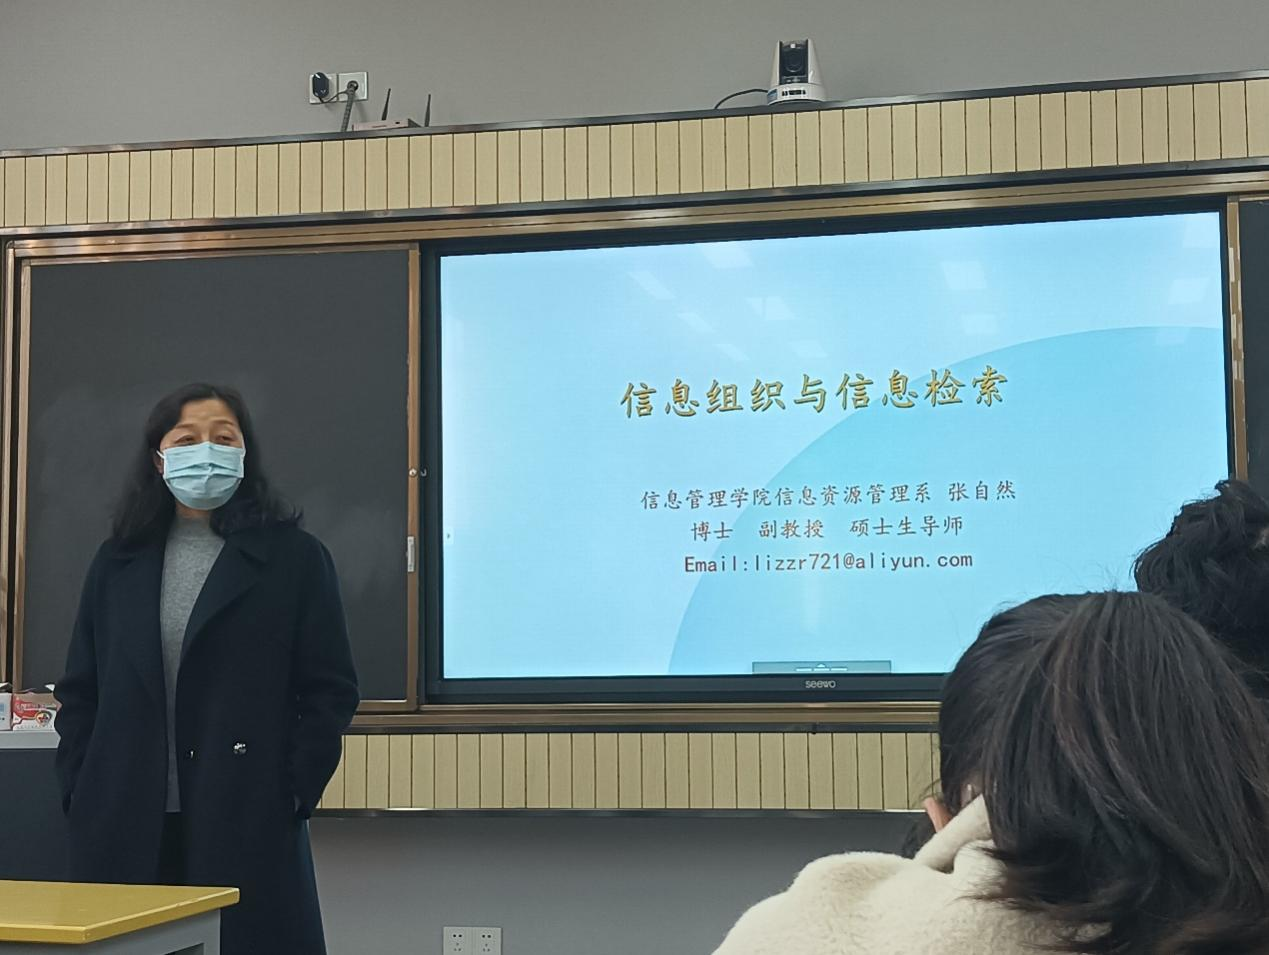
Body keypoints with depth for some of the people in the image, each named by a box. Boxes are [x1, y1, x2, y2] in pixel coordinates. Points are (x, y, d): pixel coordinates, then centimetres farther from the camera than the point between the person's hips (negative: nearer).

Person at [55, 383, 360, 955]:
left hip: (250, 827, -3)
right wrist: (79, 794, 5)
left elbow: (331, 690, 0)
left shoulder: (294, 557, 3)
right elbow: (80, 692, 14)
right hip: (125, 831, 3)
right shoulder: (118, 563, 13)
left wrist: (294, 793, -7)